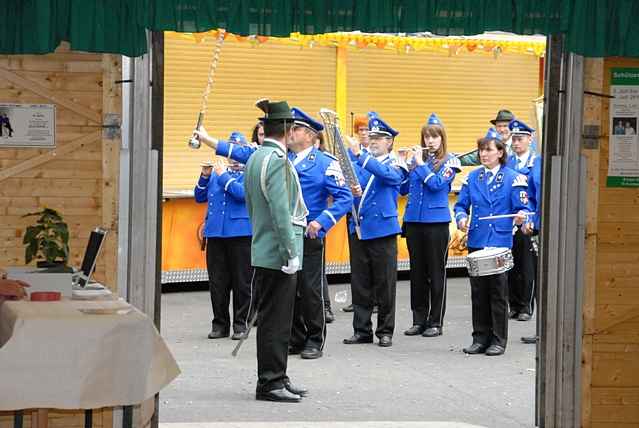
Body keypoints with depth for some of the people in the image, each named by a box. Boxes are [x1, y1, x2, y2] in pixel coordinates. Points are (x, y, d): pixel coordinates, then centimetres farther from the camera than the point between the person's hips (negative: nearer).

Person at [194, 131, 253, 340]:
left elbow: (243, 192, -17)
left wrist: (223, 176, -10)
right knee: (217, 282, 6)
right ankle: (220, 323, 13)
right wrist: (205, 176, 2)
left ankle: (240, 323, 9)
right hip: (215, 232, 5)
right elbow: (200, 197, 17)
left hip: (240, 233, -5)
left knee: (241, 282, 1)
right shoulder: (216, 171, 16)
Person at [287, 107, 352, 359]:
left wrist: (321, 222, -19)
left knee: (311, 290, 2)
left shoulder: (325, 163, -5)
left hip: (309, 237, -5)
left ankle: (315, 341, 12)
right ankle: (296, 339, 20)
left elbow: (344, 198, -11)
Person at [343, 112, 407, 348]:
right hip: (359, 229, 4)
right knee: (360, 284, 6)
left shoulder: (395, 166, -1)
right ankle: (362, 330, 13)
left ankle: (385, 331, 9)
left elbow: (388, 175, -24)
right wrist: (353, 193, -20)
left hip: (382, 230, -4)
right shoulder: (358, 164, 12)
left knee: (384, 284, 1)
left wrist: (359, 154, -33)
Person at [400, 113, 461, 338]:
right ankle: (419, 320, 17)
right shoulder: (415, 158, 10)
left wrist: (420, 164, -13)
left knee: (436, 273, 1)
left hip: (436, 222, -5)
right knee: (417, 273, 9)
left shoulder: (448, 161, -2)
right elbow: (403, 188, 8)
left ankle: (436, 322, 8)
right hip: (414, 220, 5)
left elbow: (437, 184, -18)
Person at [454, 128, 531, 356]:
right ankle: (480, 338, 14)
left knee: (498, 292, -2)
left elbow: (521, 208, -4)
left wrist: (521, 216, -26)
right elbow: (461, 204, 12)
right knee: (478, 292, 7)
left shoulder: (513, 178, -1)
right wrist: (461, 217, -9)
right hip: (476, 241, 4)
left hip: (500, 241, -4)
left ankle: (498, 340, 5)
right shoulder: (473, 177, 11)